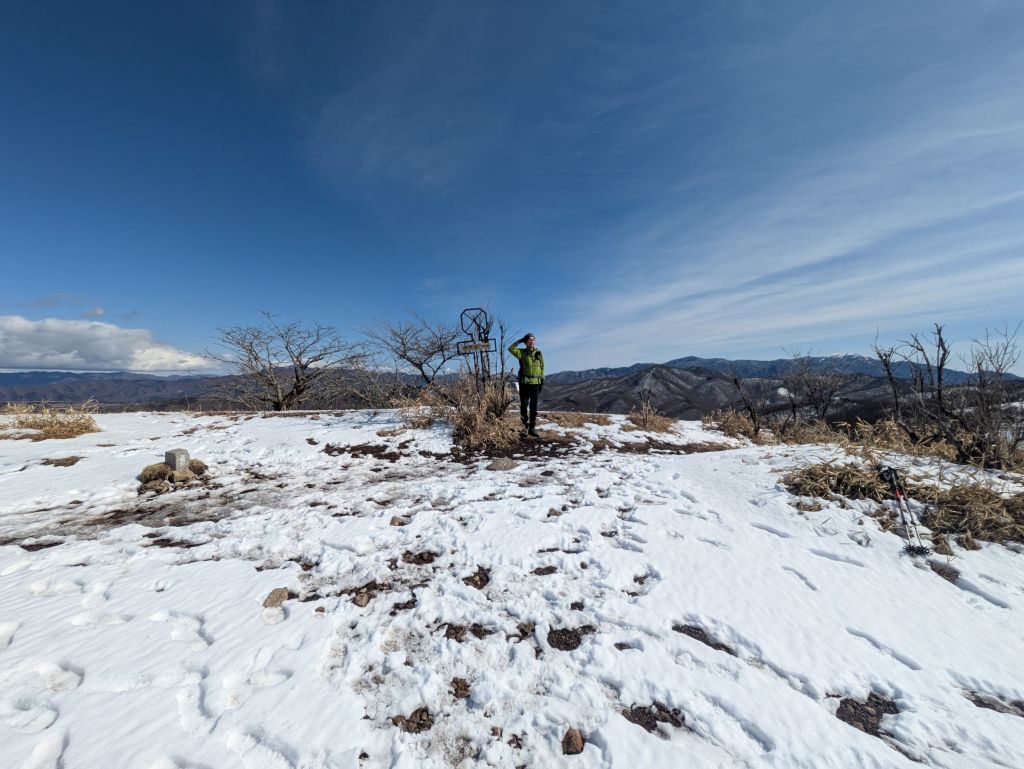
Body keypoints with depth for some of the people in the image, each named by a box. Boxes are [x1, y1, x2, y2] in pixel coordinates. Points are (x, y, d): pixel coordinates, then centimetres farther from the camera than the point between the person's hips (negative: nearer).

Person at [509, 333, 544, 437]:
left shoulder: (539, 353, 6)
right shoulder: (522, 353, 0)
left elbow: (542, 368, 10)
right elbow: (510, 348, -13)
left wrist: (542, 381, 6)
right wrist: (520, 340, -5)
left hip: (536, 384, 1)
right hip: (524, 383, -1)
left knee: (534, 408, 1)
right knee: (523, 406, 7)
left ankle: (532, 429, 6)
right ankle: (525, 425, 24)